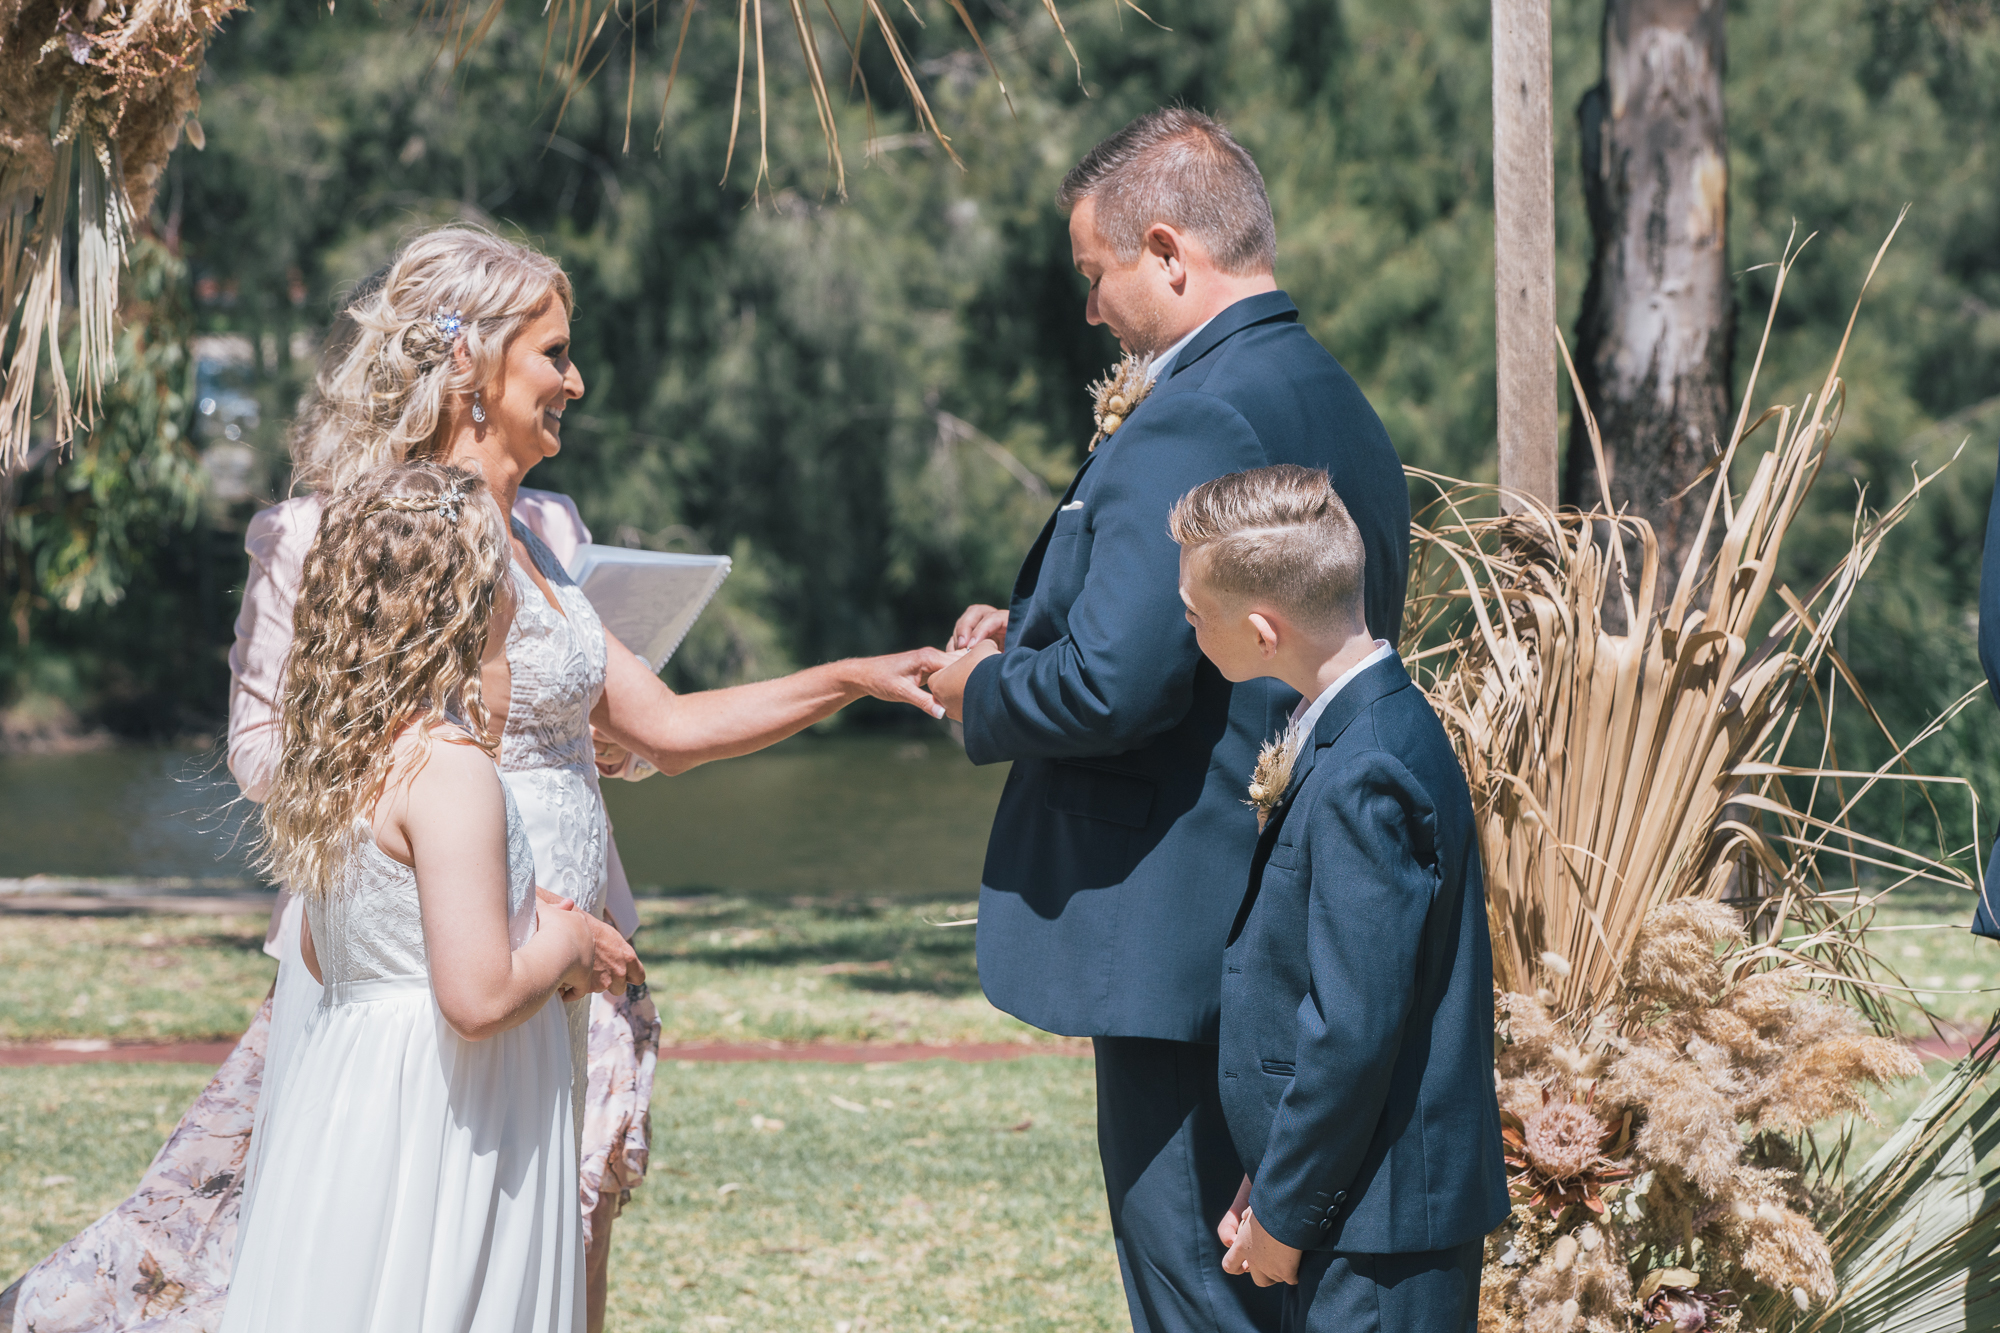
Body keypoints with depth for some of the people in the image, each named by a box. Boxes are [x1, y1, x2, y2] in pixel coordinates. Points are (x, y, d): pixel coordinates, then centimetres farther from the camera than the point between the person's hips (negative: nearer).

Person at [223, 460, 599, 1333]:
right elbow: (478, 996, -24)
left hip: (342, 1087, 9)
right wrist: (563, 943, -4)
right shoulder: (448, 768, -19)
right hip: (438, 1119, -9)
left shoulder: (340, 751, 8)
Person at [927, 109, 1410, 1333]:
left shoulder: (1190, 428, -19)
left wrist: (986, 694, -5)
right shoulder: (1345, 414, 13)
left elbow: (1113, 684, -25)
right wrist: (1037, 633, 13)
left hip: (1183, 943, -10)